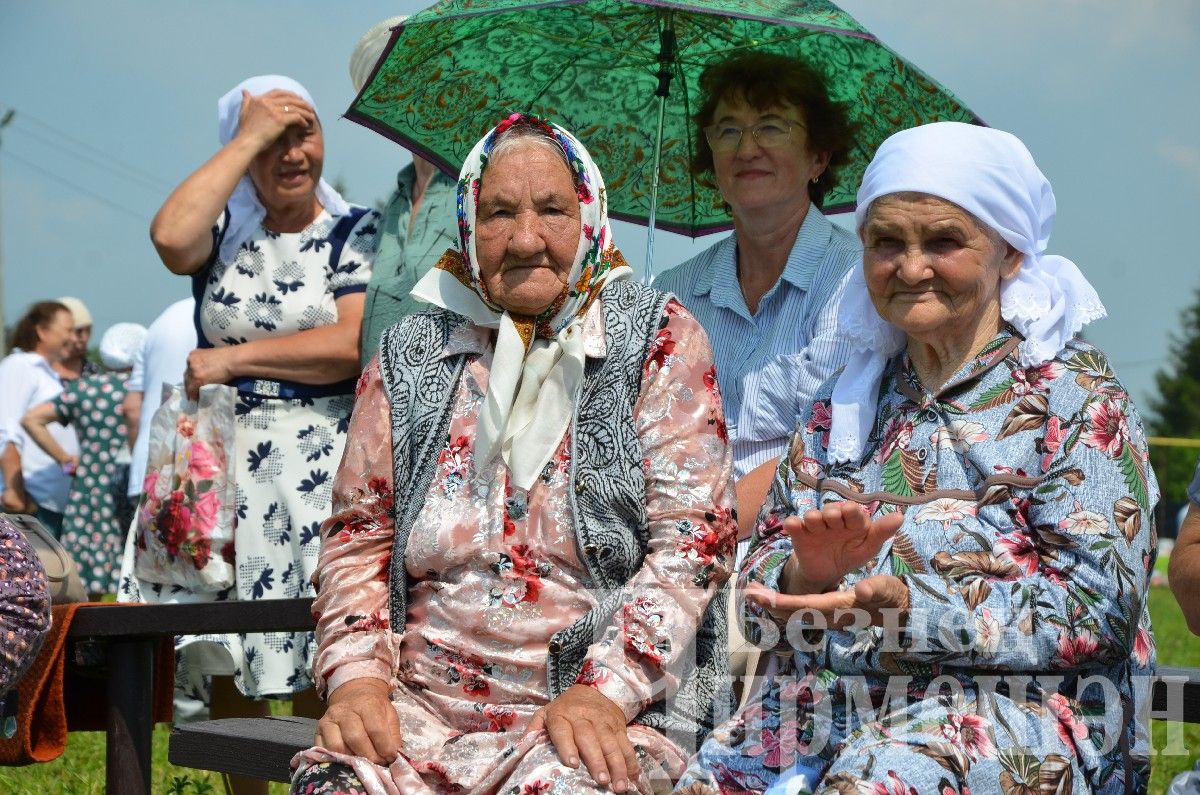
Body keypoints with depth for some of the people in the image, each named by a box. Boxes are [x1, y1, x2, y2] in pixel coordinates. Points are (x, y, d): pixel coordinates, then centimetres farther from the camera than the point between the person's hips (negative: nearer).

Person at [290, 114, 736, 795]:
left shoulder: (658, 336, 5)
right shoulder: (411, 355, 14)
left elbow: (694, 537, -3)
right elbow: (358, 535, 14)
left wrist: (605, 691, -16)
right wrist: (357, 674, -6)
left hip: (611, 712, -2)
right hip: (422, 707, 3)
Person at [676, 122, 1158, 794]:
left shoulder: (1074, 390, 4)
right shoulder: (848, 401, 19)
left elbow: (1097, 607, -8)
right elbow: (762, 596, 14)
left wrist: (906, 605, -19)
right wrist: (807, 575, -11)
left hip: (1014, 699, -5)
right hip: (830, 698, 5)